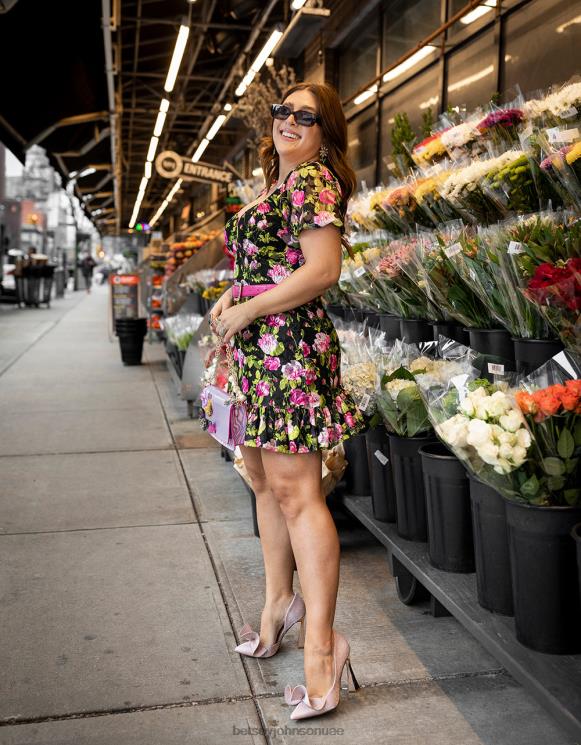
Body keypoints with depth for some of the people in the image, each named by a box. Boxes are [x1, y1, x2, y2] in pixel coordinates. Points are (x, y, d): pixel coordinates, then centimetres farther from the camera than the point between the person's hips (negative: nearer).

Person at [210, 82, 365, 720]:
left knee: (294, 490, -12)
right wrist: (232, 292, 10)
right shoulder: (276, 184, 21)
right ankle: (279, 601, 33)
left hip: (290, 343, -10)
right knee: (264, 478, 16)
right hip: (255, 350, 10)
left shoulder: (313, 179, -8)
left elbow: (322, 270, -19)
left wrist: (247, 310, -13)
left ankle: (321, 643, -4)